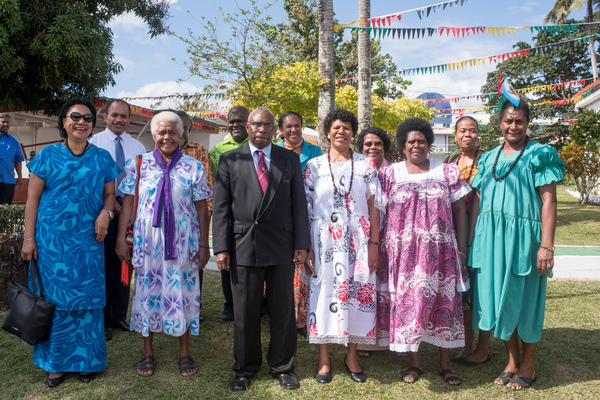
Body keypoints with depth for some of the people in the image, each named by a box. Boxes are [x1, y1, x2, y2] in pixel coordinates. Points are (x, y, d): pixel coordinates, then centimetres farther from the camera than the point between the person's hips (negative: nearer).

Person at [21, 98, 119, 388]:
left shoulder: (102, 158, 7)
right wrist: (29, 238, -3)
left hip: (88, 241, 1)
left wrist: (106, 212, -11)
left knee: (88, 298, 5)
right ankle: (55, 362, 21)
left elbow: (109, 194, 11)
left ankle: (86, 359, 20)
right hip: (52, 239, -1)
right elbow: (33, 198, 2)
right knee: (55, 297, 5)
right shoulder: (48, 155, 2)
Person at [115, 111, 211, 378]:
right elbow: (128, 203, 5)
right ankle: (148, 352, 24)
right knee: (147, 291, 7)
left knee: (182, 292, 5)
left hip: (182, 242, -1)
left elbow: (202, 208, 1)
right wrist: (121, 239, -1)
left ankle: (184, 352, 20)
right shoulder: (138, 164, 4)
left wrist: (204, 245, -2)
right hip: (147, 241, 1)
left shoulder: (193, 167, 2)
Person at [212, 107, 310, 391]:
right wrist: (221, 247, -5)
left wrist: (301, 244, -1)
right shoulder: (229, 160, 6)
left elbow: (298, 204, 5)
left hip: (282, 248, 1)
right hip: (243, 247, 0)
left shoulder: (290, 159, 8)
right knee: (245, 314, 9)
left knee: (283, 312, 10)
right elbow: (220, 207, 2)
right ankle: (245, 368, 28)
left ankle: (282, 367, 28)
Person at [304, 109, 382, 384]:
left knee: (357, 292, 4)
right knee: (324, 292, 3)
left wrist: (374, 243, -3)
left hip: (358, 242, 1)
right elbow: (306, 210, 2)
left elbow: (374, 207, 4)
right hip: (324, 242, 0)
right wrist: (307, 248, -4)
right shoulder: (313, 166, 4)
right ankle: (323, 358, 18)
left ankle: (352, 355, 22)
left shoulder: (366, 165, 6)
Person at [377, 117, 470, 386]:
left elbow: (459, 211, 7)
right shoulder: (389, 174, 5)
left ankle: (445, 363, 21)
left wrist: (462, 249, 1)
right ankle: (414, 362, 20)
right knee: (406, 302, 3)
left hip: (440, 251, 1)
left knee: (444, 303, 4)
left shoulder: (447, 172, 7)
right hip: (403, 252, 0)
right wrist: (379, 252, -2)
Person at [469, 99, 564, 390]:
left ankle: (528, 366, 22)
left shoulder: (539, 155, -3)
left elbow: (548, 201, -9)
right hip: (491, 237, 5)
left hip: (523, 237, -5)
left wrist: (546, 245, -17)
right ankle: (512, 360, 26)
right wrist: (470, 239, 9)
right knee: (498, 298, 9)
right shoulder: (489, 159, 13)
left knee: (524, 299, 4)